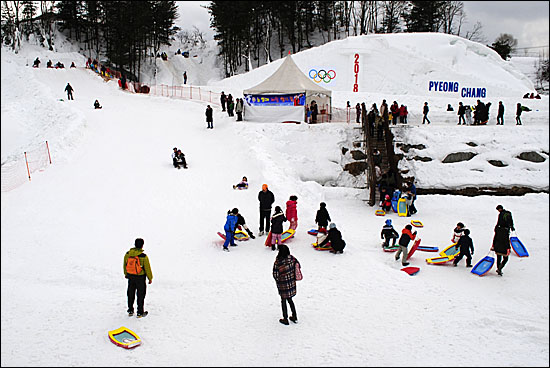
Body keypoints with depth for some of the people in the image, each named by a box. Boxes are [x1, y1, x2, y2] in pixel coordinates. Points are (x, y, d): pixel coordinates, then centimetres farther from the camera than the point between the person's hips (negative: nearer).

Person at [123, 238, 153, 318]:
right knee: (140, 295, 10)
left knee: (131, 294, 20)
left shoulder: (128, 254, -10)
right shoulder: (143, 256, -23)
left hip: (130, 276, 4)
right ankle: (140, 312, 18)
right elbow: (147, 268, -14)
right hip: (140, 278, -4)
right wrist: (150, 278, 1)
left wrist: (126, 274, 23)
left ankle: (130, 311, 32)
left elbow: (125, 265, 6)